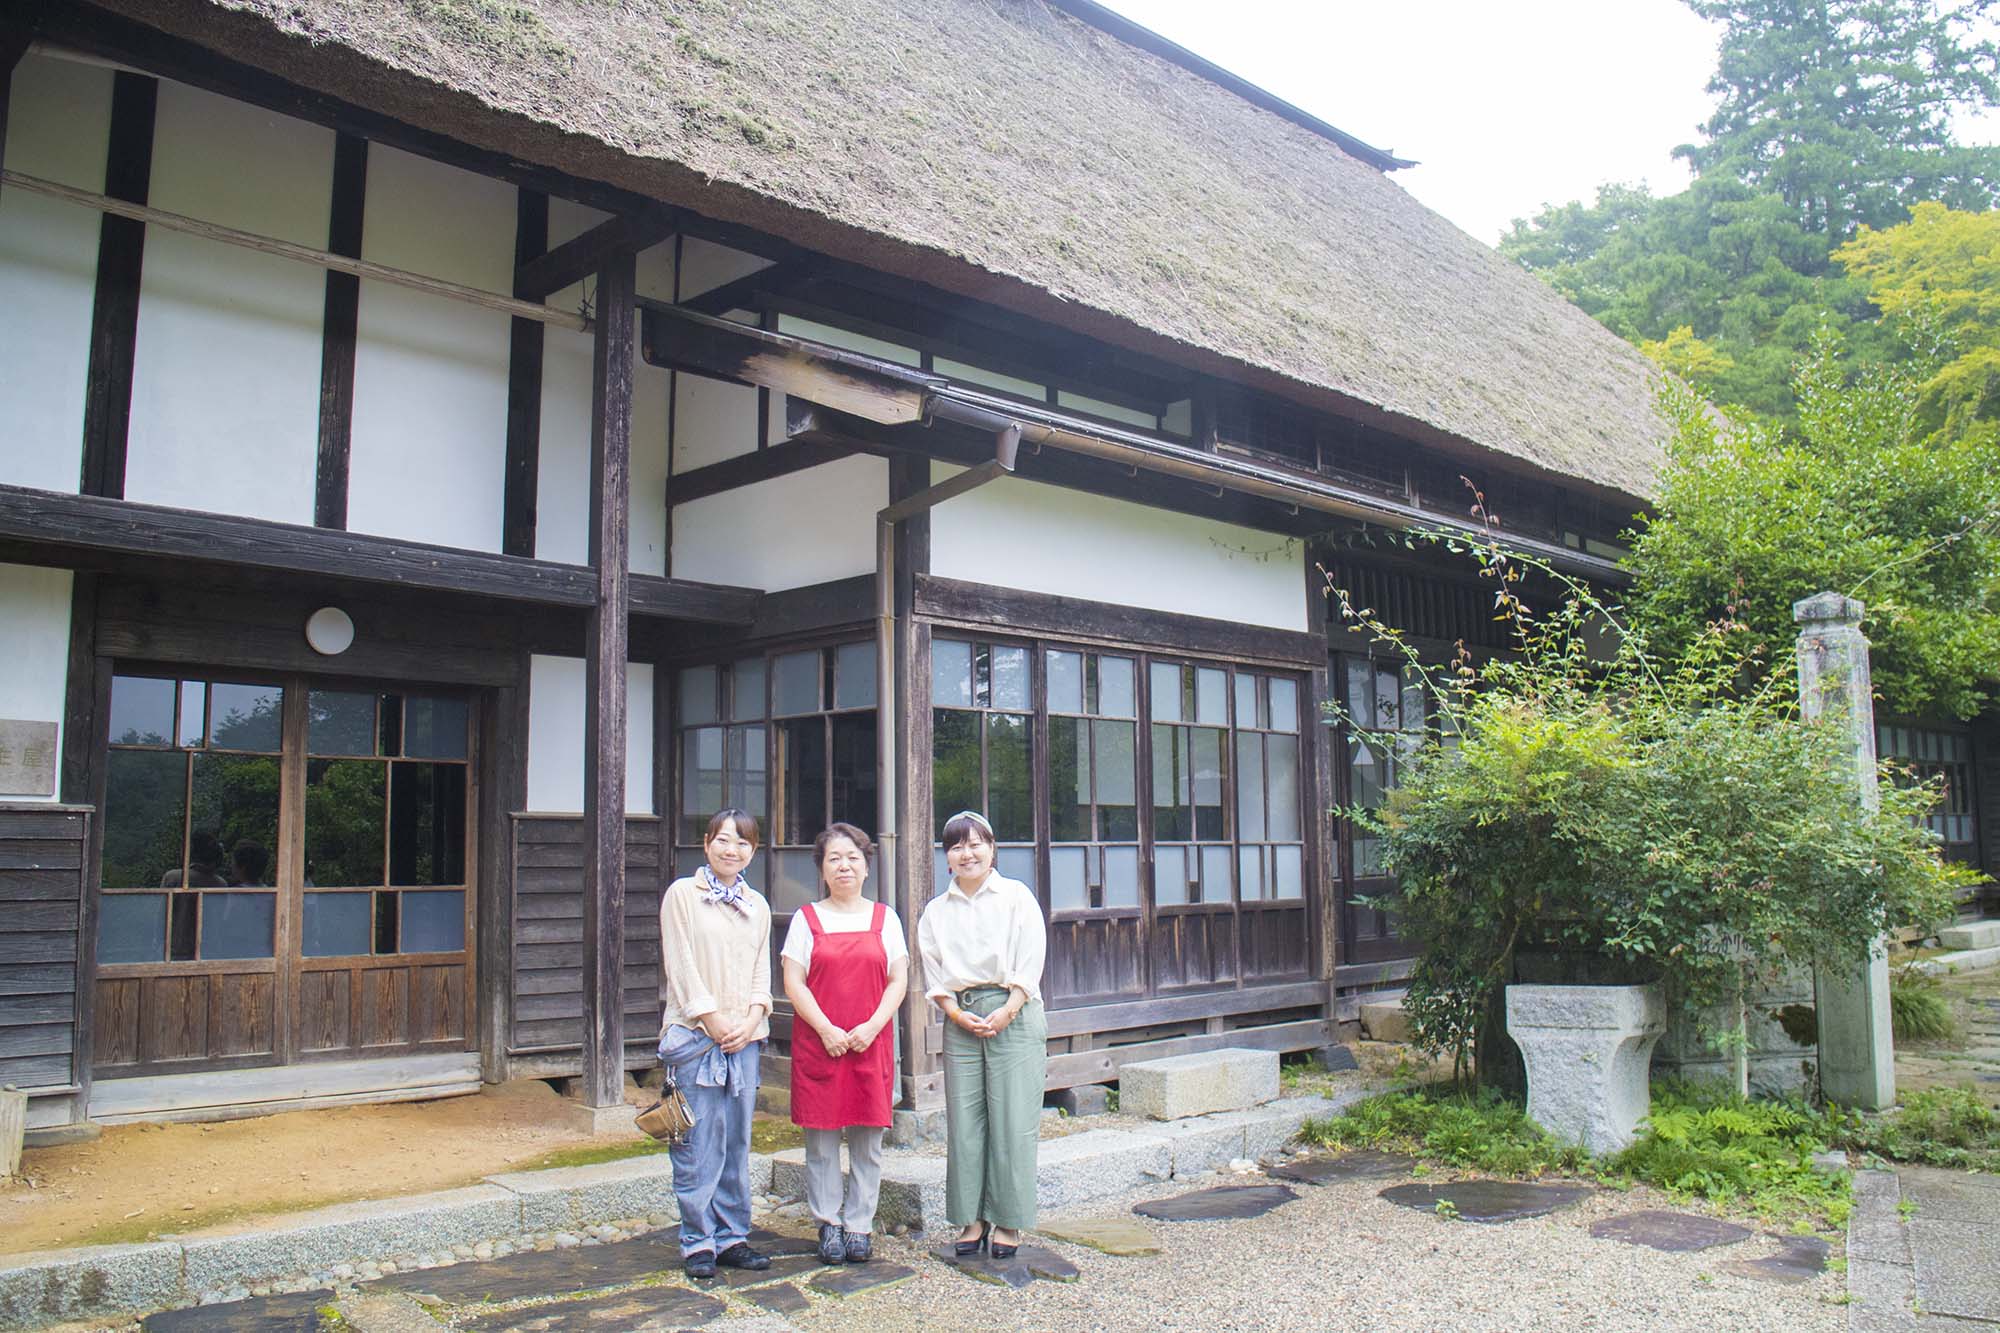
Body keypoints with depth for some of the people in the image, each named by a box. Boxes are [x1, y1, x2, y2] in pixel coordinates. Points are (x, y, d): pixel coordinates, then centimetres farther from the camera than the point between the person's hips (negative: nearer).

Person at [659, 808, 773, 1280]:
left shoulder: (757, 905, 14)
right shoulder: (682, 893, 0)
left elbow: (762, 970, 12)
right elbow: (681, 964, -5)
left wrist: (752, 1019, -5)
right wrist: (714, 1020, -11)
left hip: (744, 1036, 4)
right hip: (695, 1033, -4)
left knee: (737, 1141, 8)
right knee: (700, 1142, -3)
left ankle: (732, 1236, 17)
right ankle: (697, 1241, 7)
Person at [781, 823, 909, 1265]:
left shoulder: (884, 918, 10)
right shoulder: (806, 919, 6)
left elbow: (899, 981, 5)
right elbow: (794, 984, -1)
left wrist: (872, 1027, -10)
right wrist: (827, 1030, -12)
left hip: (871, 1044, 1)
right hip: (817, 1044, -1)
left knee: (867, 1142, 4)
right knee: (821, 1141, 3)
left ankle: (859, 1226, 15)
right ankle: (828, 1224, 16)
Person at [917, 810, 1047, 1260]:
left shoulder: (1017, 896, 4)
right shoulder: (936, 911, 13)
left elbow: (1029, 964, -2)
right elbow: (933, 975, 9)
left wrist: (1007, 1011, -12)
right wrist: (958, 1015, -6)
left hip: (1014, 1015, -3)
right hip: (961, 1019, 3)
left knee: (1012, 1120, -3)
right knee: (963, 1119, 2)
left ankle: (1008, 1222, 7)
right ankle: (971, 1219, 13)